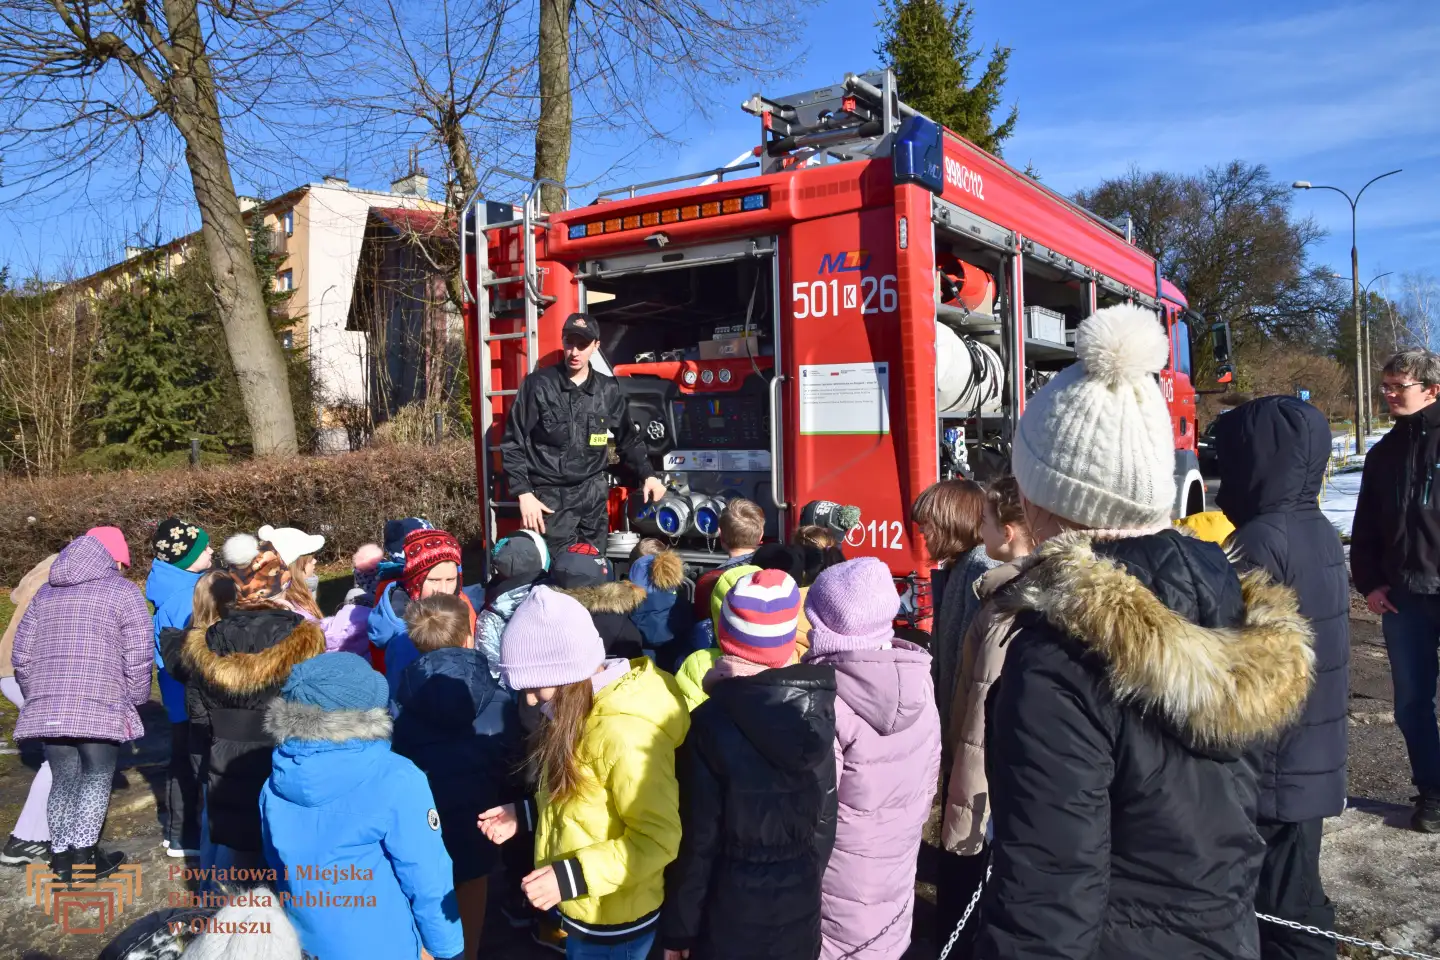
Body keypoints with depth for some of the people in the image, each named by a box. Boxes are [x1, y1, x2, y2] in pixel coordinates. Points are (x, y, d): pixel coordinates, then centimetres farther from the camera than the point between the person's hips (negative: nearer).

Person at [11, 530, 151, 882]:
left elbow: (22, 654, 17)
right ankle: (85, 856, 8)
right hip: (101, 706, -5)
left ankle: (61, 856, 18)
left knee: (63, 780, 15)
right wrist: (135, 699, 6)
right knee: (97, 778, 8)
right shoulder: (123, 591, -1)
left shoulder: (46, 591, 18)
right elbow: (139, 656, -7)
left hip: (48, 708, 5)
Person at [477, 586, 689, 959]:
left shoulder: (626, 733, -30)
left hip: (612, 926, -8)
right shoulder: (588, 712, -1)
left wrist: (570, 877, -28)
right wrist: (526, 813, 3)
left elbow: (658, 839, -27)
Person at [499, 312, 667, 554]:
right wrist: (524, 493, -9)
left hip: (594, 496, 3)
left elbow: (628, 439, 17)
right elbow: (513, 443, -2)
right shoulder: (537, 384, -3)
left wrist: (647, 475, 4)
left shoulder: (608, 389, 6)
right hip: (551, 498, -3)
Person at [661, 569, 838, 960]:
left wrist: (678, 928, -3)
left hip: (731, 908, -3)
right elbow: (825, 819, 2)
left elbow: (697, 840, -15)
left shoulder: (711, 723, -20)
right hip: (802, 902, 4)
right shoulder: (819, 709, -9)